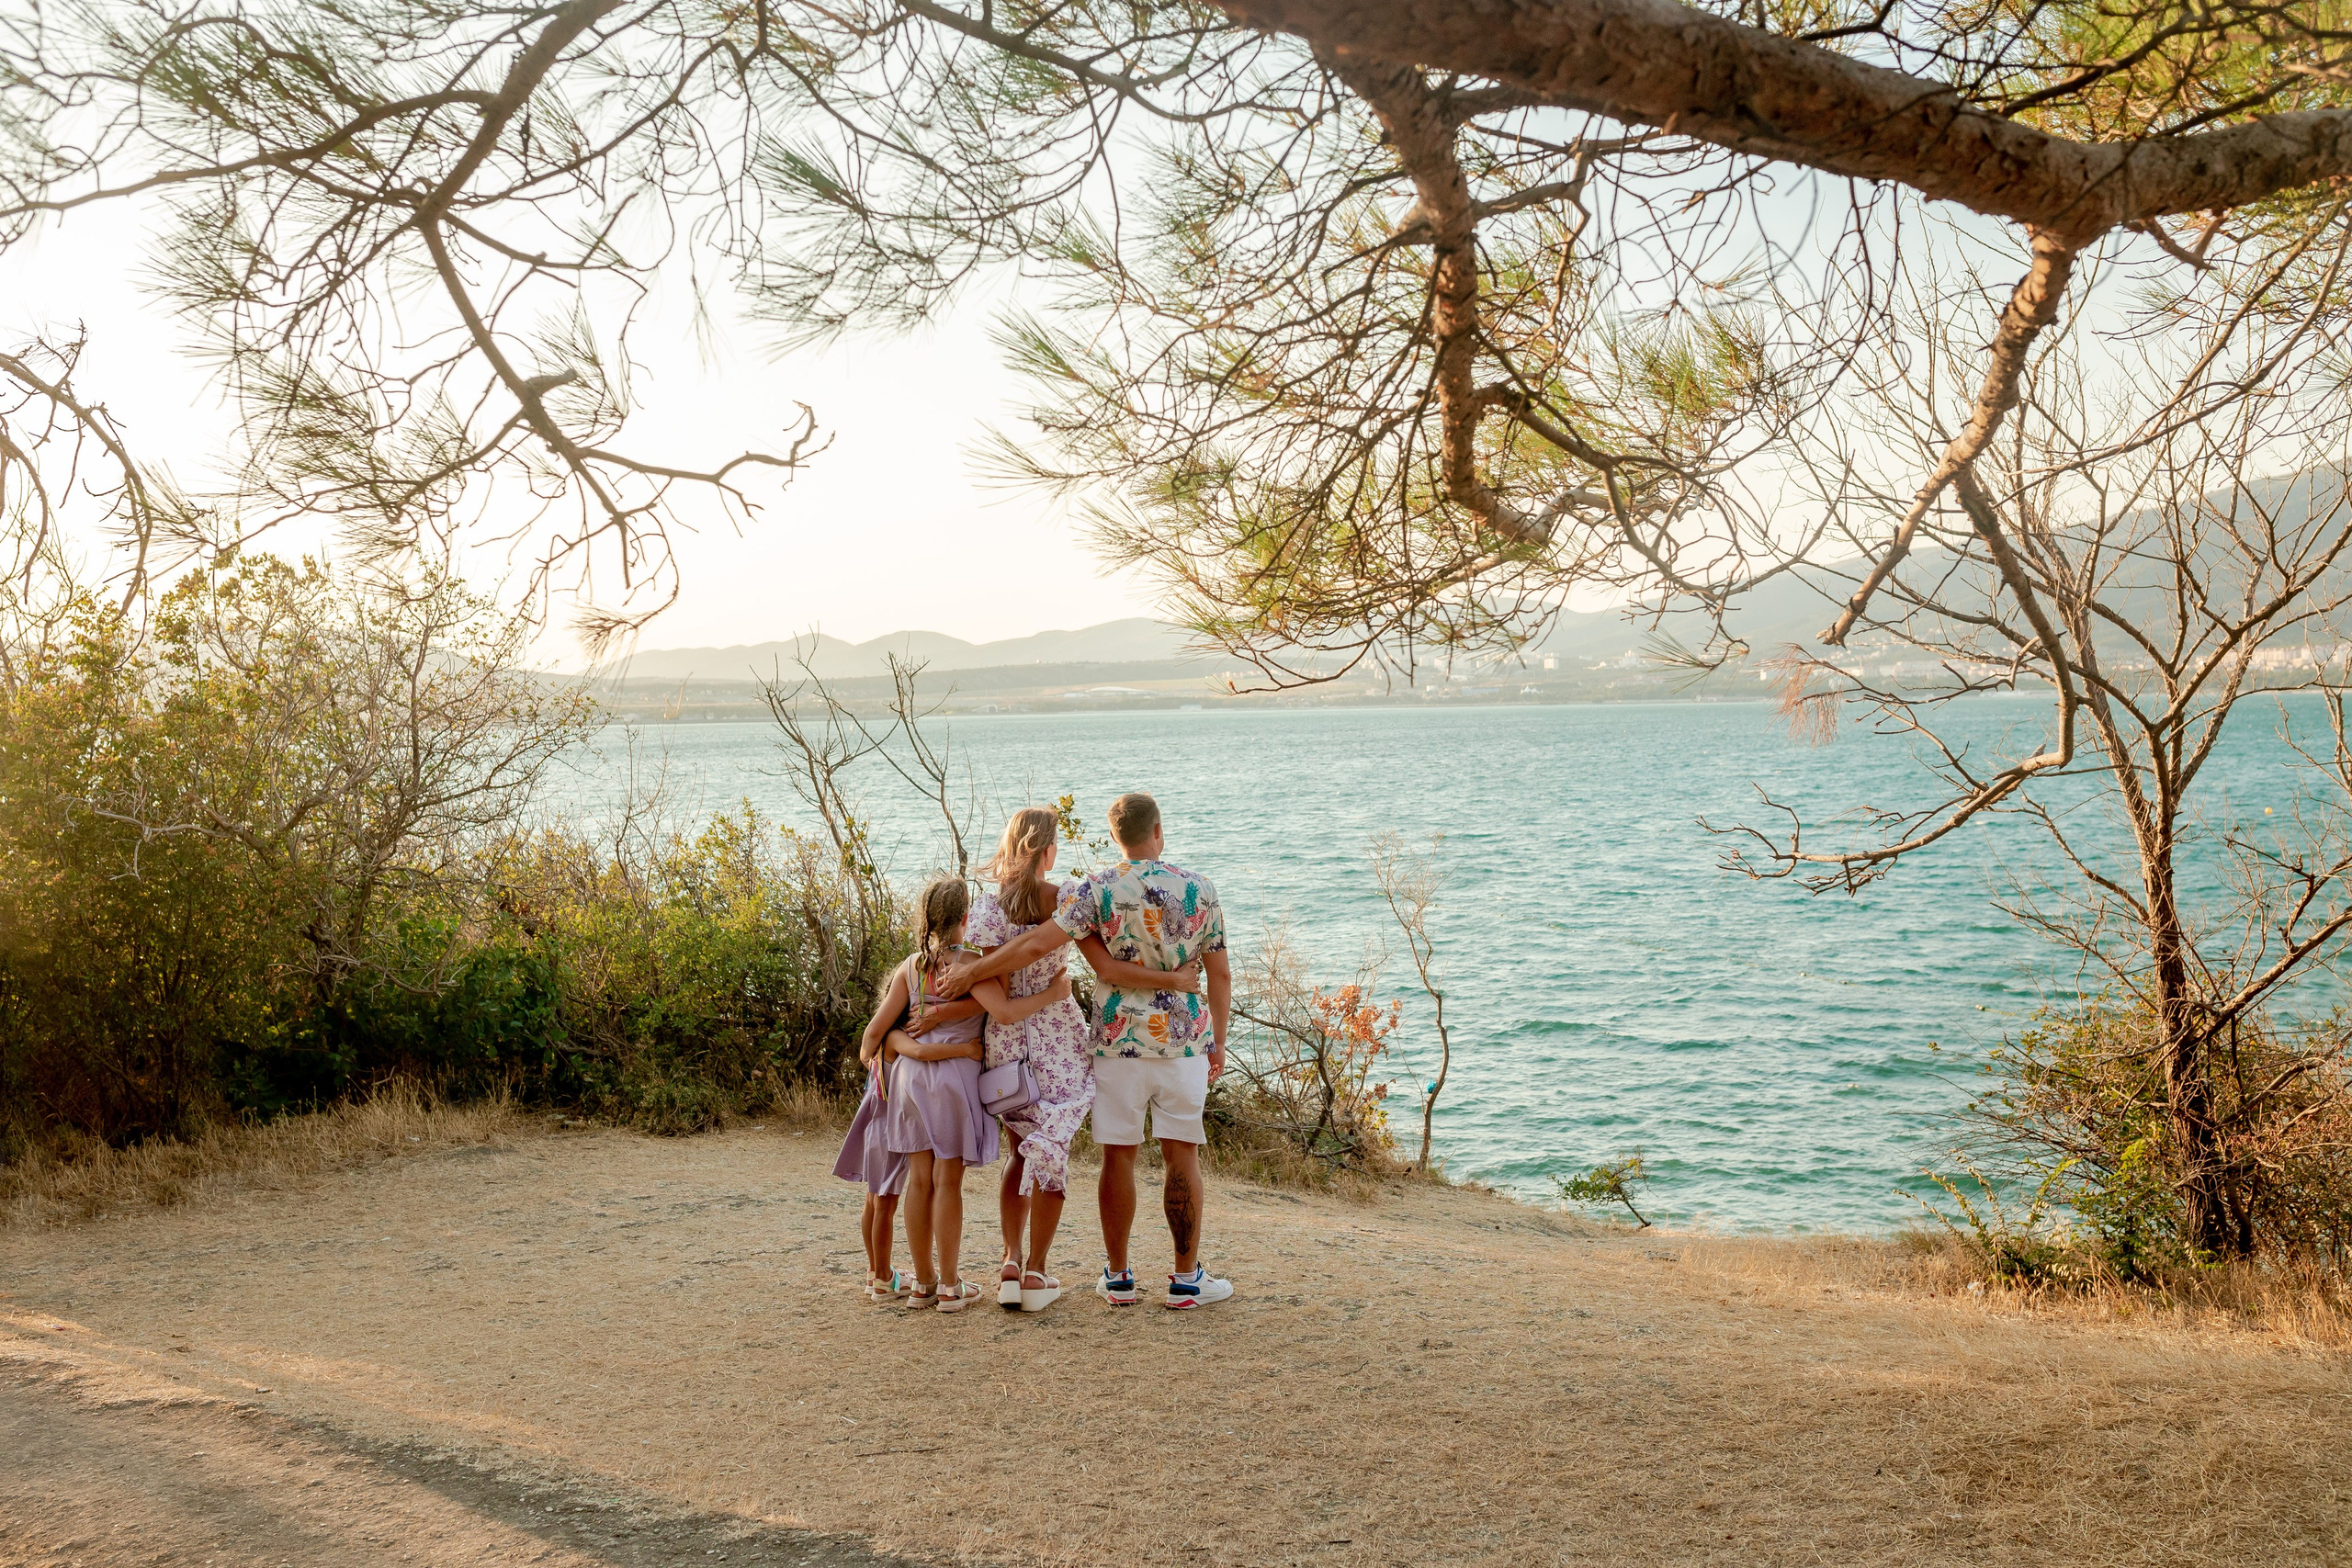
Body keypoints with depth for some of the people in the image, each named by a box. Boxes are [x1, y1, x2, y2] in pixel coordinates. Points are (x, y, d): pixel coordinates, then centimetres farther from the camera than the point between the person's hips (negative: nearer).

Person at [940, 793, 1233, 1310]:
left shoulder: (1097, 889, -7)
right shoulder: (1200, 890, -1)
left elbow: (1037, 944, -16)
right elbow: (1219, 975, 3)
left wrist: (971, 972, -6)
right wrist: (1218, 1043, 13)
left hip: (1118, 1039, -1)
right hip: (1184, 1037, 1)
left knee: (1119, 1155, 7)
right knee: (1181, 1155, 5)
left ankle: (1117, 1277, 16)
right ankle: (1186, 1278, 11)